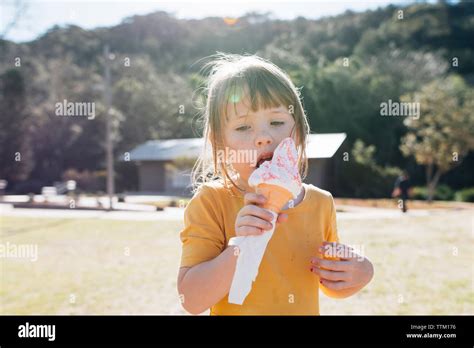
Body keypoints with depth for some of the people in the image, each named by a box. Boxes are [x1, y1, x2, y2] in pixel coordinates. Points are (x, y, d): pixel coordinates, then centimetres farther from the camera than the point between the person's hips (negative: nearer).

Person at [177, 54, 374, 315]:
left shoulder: (320, 203, -8)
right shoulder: (210, 203, -20)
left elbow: (328, 284, 6)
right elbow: (191, 301, -24)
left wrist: (360, 274, -13)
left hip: (308, 310, 3)